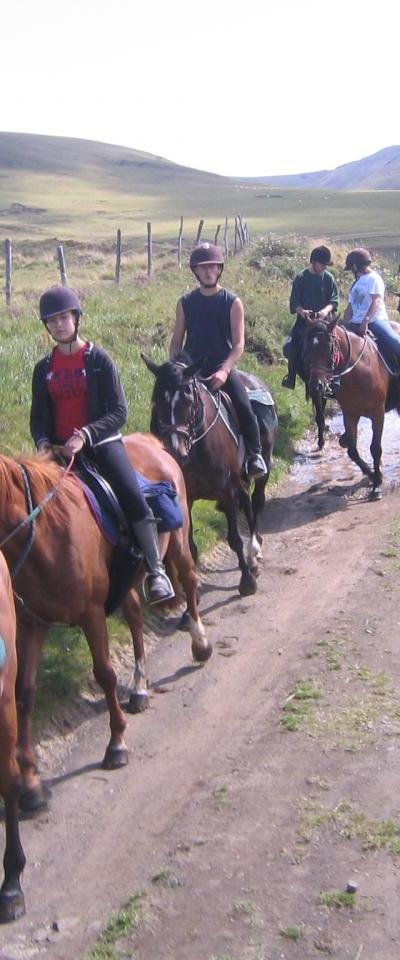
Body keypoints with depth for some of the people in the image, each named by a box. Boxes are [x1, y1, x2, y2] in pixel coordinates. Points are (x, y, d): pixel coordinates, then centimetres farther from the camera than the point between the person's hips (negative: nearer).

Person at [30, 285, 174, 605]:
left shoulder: (100, 360, -3)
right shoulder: (44, 368, 9)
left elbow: (119, 413, -7)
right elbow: (38, 416, 13)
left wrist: (85, 435, -21)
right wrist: (43, 442, -8)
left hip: (102, 443, -4)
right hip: (60, 448, 4)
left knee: (134, 498, -23)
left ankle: (157, 573, -18)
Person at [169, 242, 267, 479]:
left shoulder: (233, 302, 1)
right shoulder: (186, 302, 9)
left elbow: (239, 344, -5)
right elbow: (177, 341, 11)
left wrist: (224, 370, -20)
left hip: (223, 367, -2)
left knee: (244, 406, -23)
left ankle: (255, 455, -6)